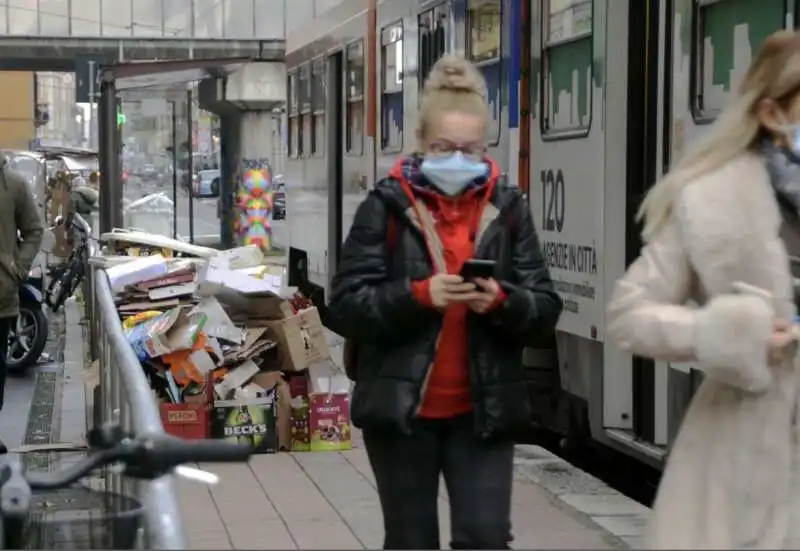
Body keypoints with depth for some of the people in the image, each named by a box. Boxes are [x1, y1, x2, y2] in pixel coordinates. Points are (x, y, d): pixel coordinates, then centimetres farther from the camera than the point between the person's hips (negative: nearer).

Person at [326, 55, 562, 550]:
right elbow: (345, 306, -8)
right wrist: (417, 295, -23)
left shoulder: (507, 209, 4)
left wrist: (502, 301, -19)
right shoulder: (386, 207, -3)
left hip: (484, 411, 1)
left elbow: (547, 306, 2)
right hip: (402, 408, -1)